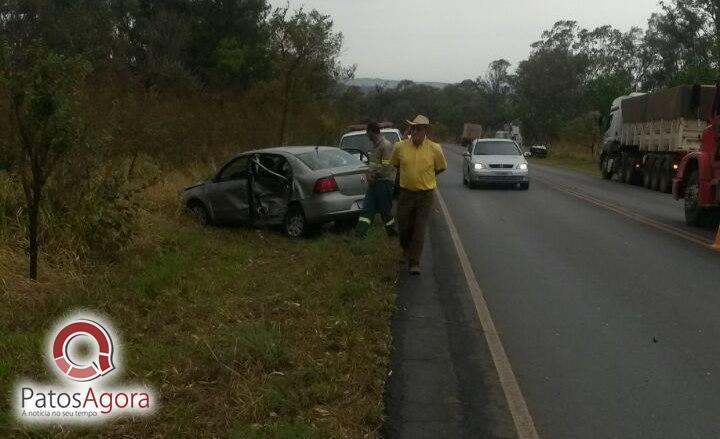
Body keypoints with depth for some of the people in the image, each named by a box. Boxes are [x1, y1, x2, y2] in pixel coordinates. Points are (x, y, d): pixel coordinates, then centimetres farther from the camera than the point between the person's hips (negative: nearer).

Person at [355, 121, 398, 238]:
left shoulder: (386, 145, -14)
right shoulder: (375, 145, 15)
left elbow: (387, 166, -19)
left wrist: (374, 175, -13)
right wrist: (369, 174, 4)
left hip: (384, 181, -9)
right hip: (374, 181, 9)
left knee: (385, 209, 2)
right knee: (368, 207, -1)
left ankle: (391, 230, 18)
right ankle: (361, 230, -7)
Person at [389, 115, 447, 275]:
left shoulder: (434, 149, -9)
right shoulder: (400, 147, -5)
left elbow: (442, 167, 8)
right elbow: (394, 164, 14)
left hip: (426, 195, -2)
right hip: (406, 194, 2)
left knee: (420, 230, -2)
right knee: (404, 227, 10)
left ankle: (414, 263, 5)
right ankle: (407, 252, 38)